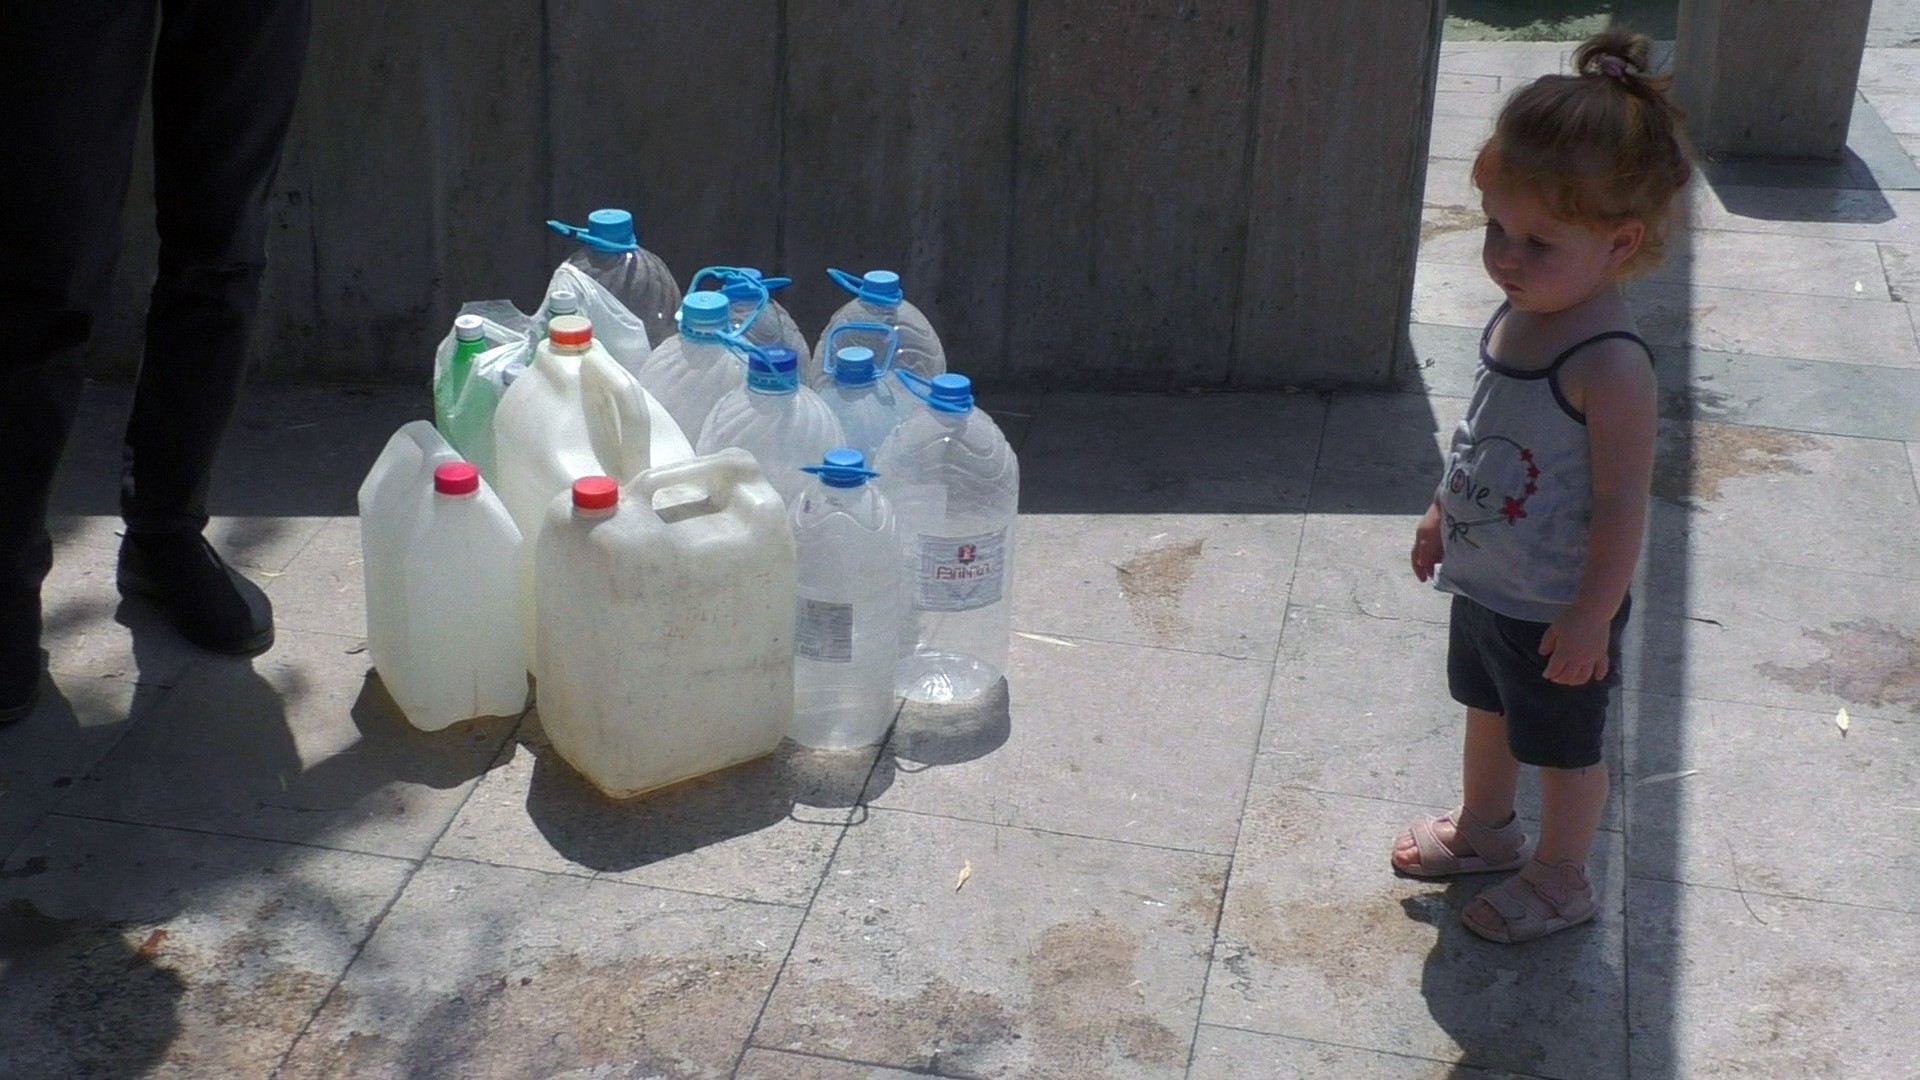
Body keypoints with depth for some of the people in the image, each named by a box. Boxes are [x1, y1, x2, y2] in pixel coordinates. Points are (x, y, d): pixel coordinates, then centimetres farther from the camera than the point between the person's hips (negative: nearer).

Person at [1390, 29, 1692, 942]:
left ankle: (1560, 877, 35)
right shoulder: (1517, 317, -6)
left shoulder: (1608, 365, -31)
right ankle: (1484, 827, 52)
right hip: (1486, 583, 8)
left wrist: (1591, 619, -22)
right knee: (1487, 706, 28)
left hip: (1555, 610, -8)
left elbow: (1622, 503, -26)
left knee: (1563, 746, 14)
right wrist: (1442, 514, 19)